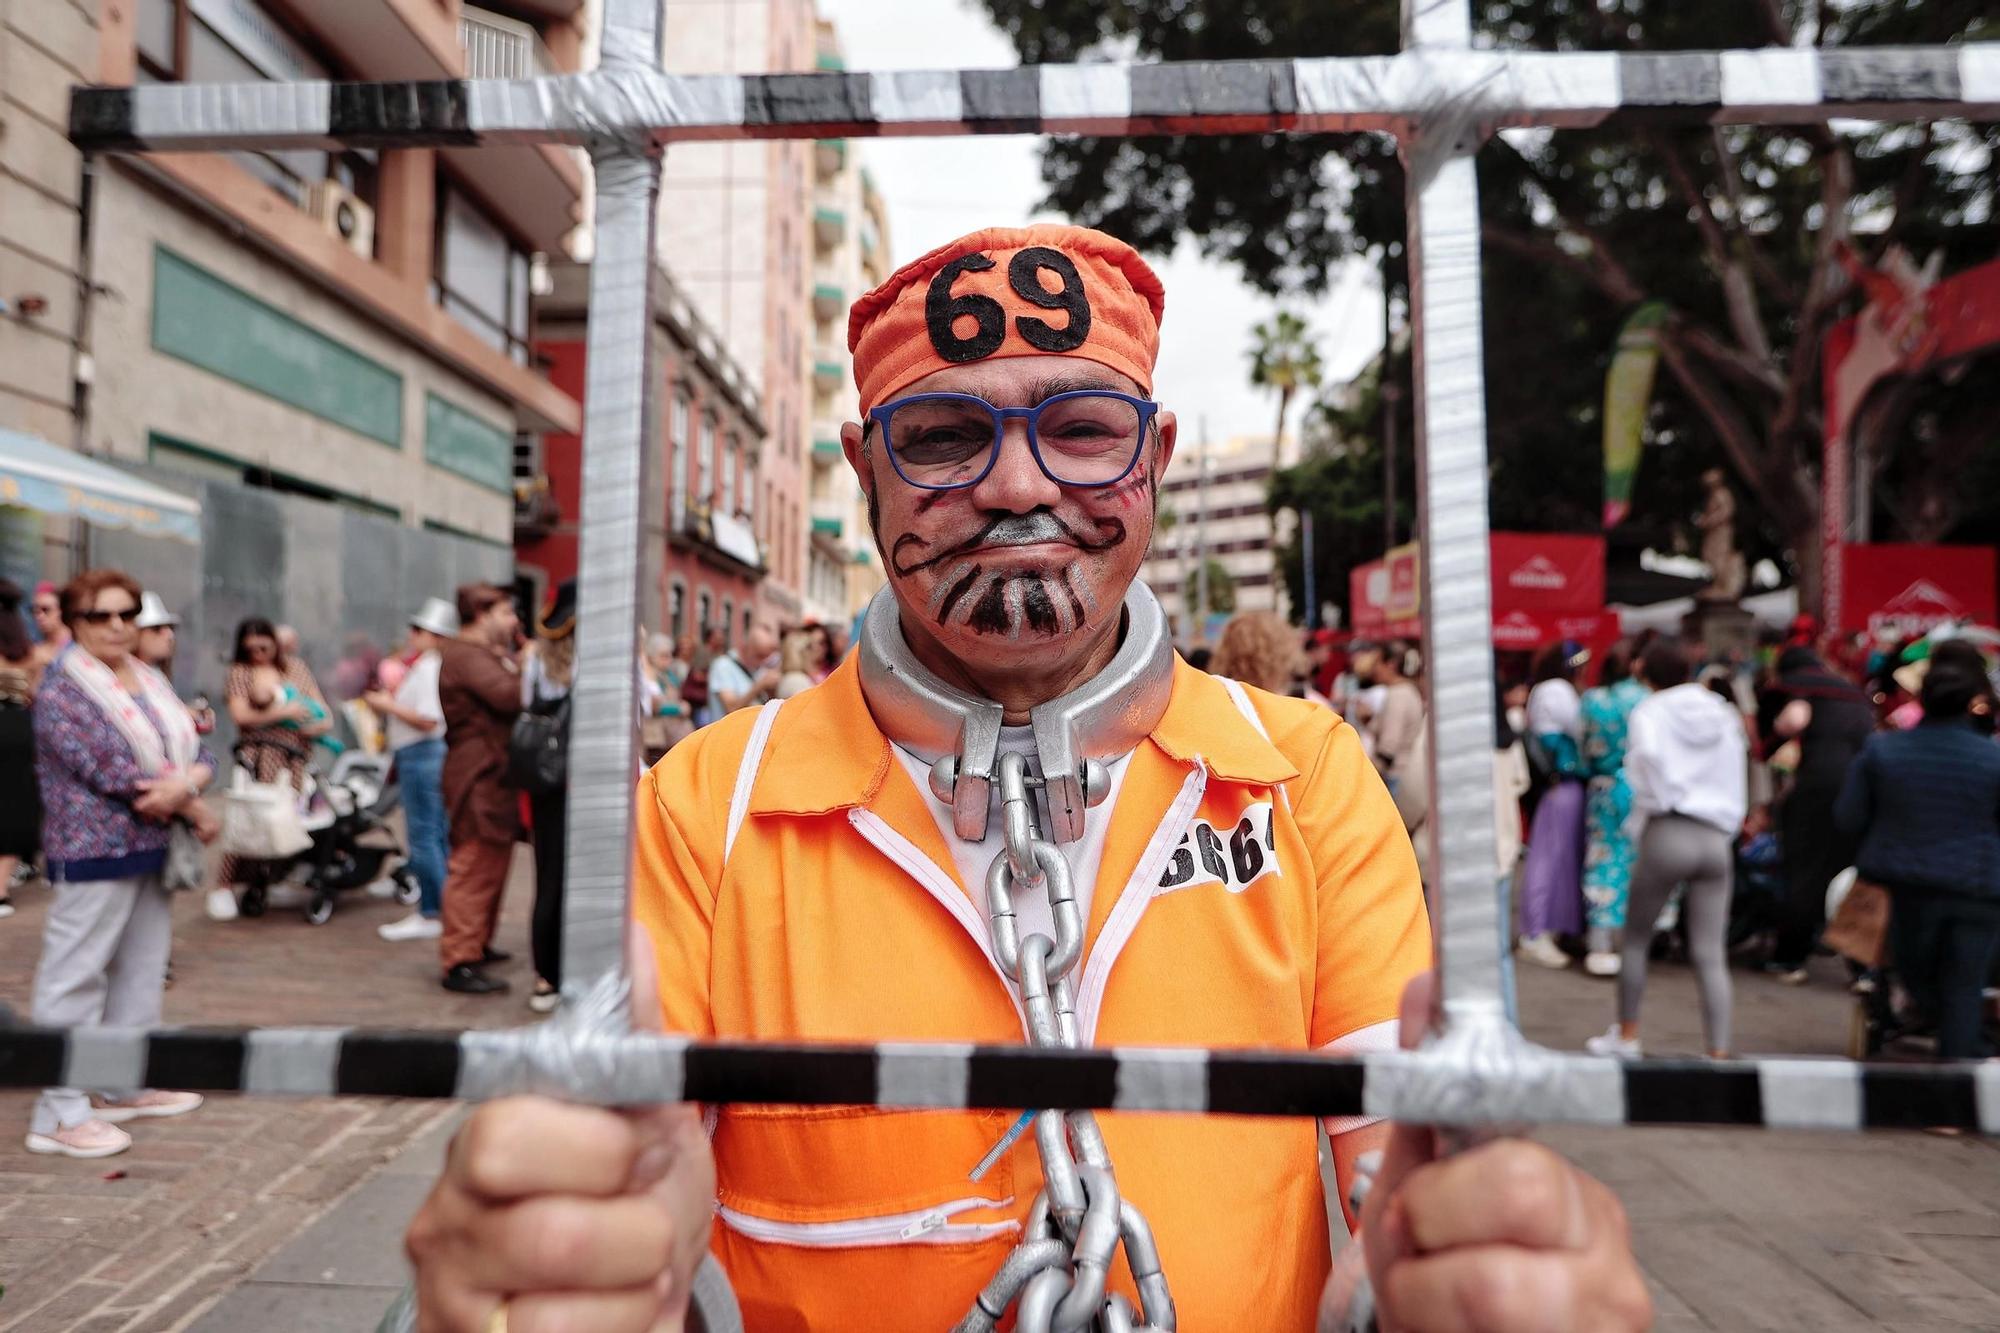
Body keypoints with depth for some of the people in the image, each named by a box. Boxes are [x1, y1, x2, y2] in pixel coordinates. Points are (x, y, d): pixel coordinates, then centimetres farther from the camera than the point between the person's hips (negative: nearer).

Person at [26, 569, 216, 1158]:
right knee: (74, 979, -1)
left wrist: (184, 783, -16)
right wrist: (197, 811, -14)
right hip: (94, 851, -8)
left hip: (151, 848, 8)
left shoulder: (150, 680, 12)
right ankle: (59, 1114, 7)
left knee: (141, 971, 15)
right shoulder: (61, 690, -10)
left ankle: (124, 1087, 28)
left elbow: (197, 751, 7)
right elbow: (112, 774, -19)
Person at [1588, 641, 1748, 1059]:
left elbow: (1647, 754, -23)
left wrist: (1659, 800, -9)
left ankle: (1626, 1037, 21)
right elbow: (1737, 785, 17)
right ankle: (1719, 1053, 0)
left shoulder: (1649, 711, 0)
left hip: (1668, 833, -4)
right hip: (1717, 839, 4)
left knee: (1635, 938, 12)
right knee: (1710, 954, 3)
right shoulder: (1724, 714, 15)